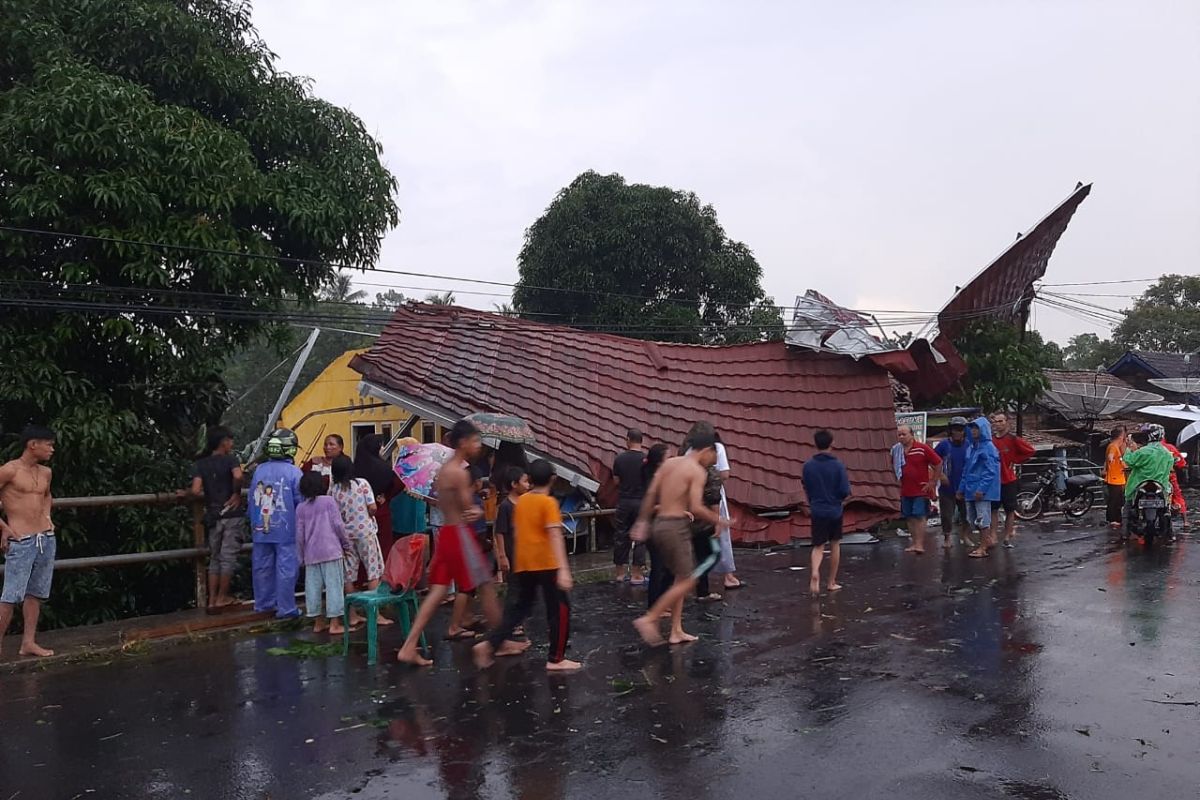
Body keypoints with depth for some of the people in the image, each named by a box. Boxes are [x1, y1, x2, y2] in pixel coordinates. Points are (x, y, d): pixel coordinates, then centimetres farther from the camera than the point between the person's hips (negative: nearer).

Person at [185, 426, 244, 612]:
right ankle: (222, 598, 10)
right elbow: (238, 476, -29)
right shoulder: (230, 460, -7)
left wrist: (207, 496, 12)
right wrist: (236, 494, -13)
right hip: (232, 515, -4)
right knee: (228, 557, 5)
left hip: (213, 516, 4)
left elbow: (195, 491, -9)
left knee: (214, 558, 13)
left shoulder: (200, 464, 4)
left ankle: (212, 600, 12)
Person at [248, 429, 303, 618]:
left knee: (262, 566, 14)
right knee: (286, 568, 0)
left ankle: (264, 603, 26)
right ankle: (286, 608, 2)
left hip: (261, 529, 5)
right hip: (286, 530, -5)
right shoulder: (294, 472, -11)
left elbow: (253, 500, 10)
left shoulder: (259, 470, 3)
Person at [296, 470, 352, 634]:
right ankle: (334, 623, -2)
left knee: (313, 587, 9)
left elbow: (299, 535, 8)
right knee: (334, 585, -1)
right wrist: (346, 544, 6)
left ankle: (318, 622, 16)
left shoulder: (301, 507, 7)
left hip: (311, 554, 4)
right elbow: (338, 525, -5)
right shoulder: (328, 501, -2)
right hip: (331, 551, -4)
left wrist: (301, 556, 17)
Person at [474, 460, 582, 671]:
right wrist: (563, 569, -27)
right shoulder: (548, 502, -11)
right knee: (560, 609, 4)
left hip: (523, 564, 7)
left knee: (521, 606, 18)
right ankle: (556, 659, 6)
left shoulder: (521, 501, 9)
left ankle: (490, 644, 8)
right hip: (546, 564, -7)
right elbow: (555, 535, -21)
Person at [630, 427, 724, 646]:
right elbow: (696, 508, -19)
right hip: (676, 527, -8)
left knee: (681, 577, 17)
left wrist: (642, 521, 17)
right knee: (687, 580, 0)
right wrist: (718, 520, -5)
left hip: (659, 523, 8)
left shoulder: (670, 463, 12)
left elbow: (650, 494, 11)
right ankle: (649, 619, -4)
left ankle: (676, 631, 18)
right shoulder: (698, 471, -10)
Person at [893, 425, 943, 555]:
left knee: (919, 516, -10)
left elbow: (938, 463, -8)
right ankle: (914, 543, 17)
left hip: (921, 490, -6)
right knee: (910, 518, 9)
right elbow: (894, 466, 22)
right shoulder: (896, 450, 4)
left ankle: (920, 544, -10)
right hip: (905, 491, 6)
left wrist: (933, 482, -7)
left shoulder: (922, 448, -12)